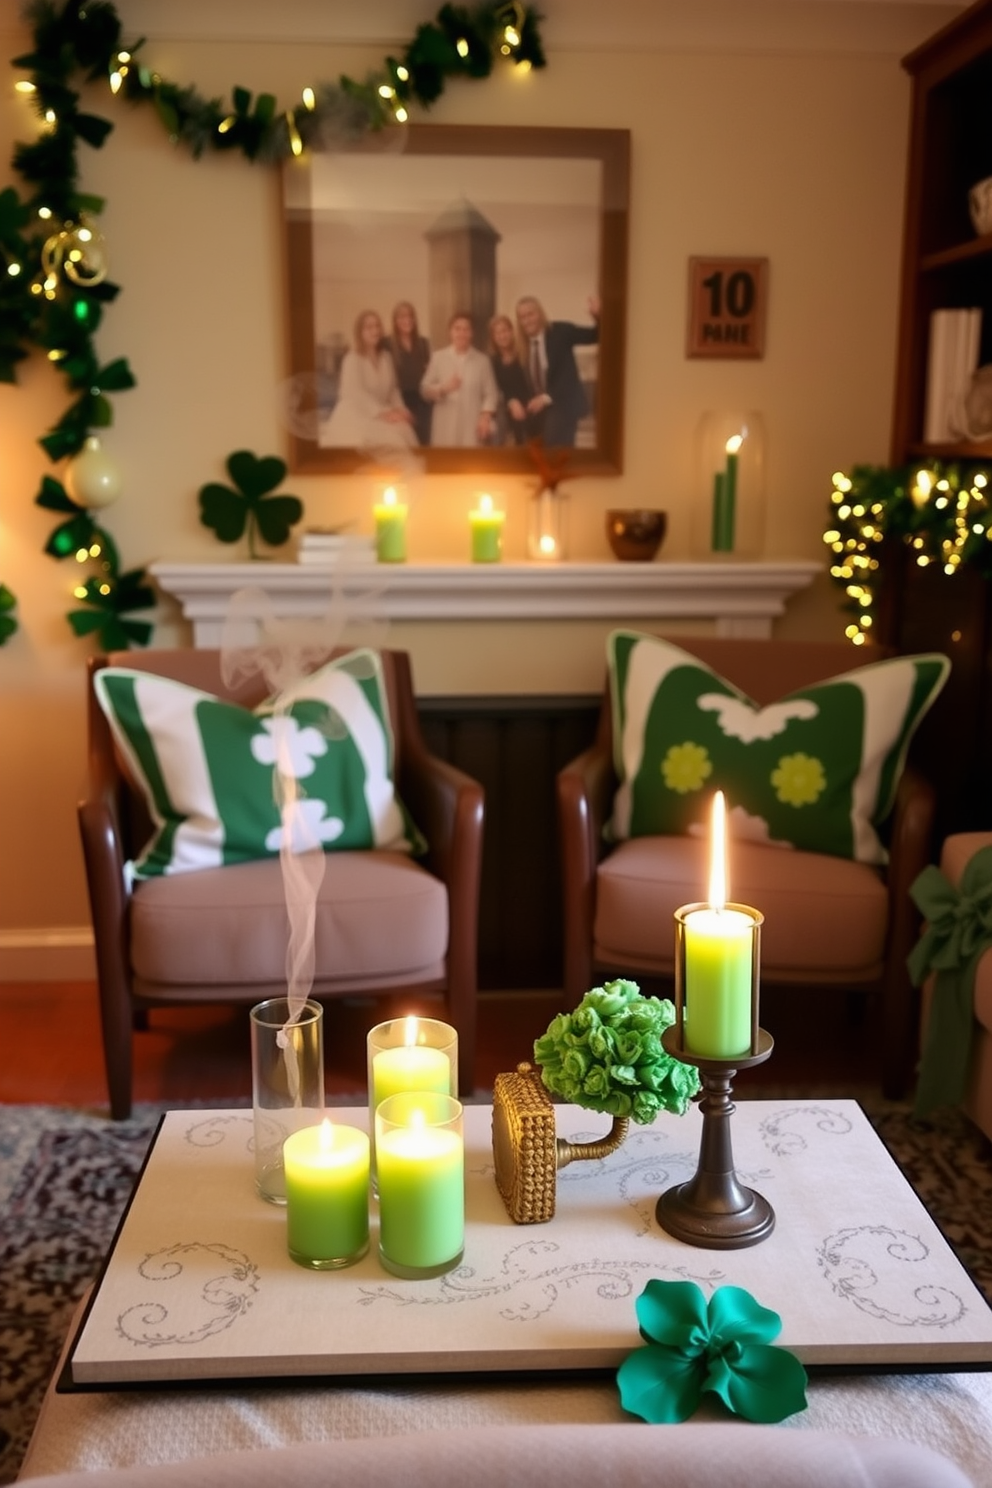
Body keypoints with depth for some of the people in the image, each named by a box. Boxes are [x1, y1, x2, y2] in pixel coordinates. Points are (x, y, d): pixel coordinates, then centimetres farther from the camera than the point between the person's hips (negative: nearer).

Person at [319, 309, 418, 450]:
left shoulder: (386, 357, 10)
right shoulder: (352, 358, -9)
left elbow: (393, 389, 12)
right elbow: (355, 393, -19)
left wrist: (400, 409, -7)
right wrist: (382, 412, -26)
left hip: (381, 415, 6)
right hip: (355, 416, -6)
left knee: (401, 431, -21)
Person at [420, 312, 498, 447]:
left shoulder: (482, 359, 8)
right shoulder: (438, 357, 8)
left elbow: (491, 393, 6)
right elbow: (425, 389, 7)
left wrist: (485, 416, -8)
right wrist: (443, 389, -12)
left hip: (472, 427, 0)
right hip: (446, 428, 0)